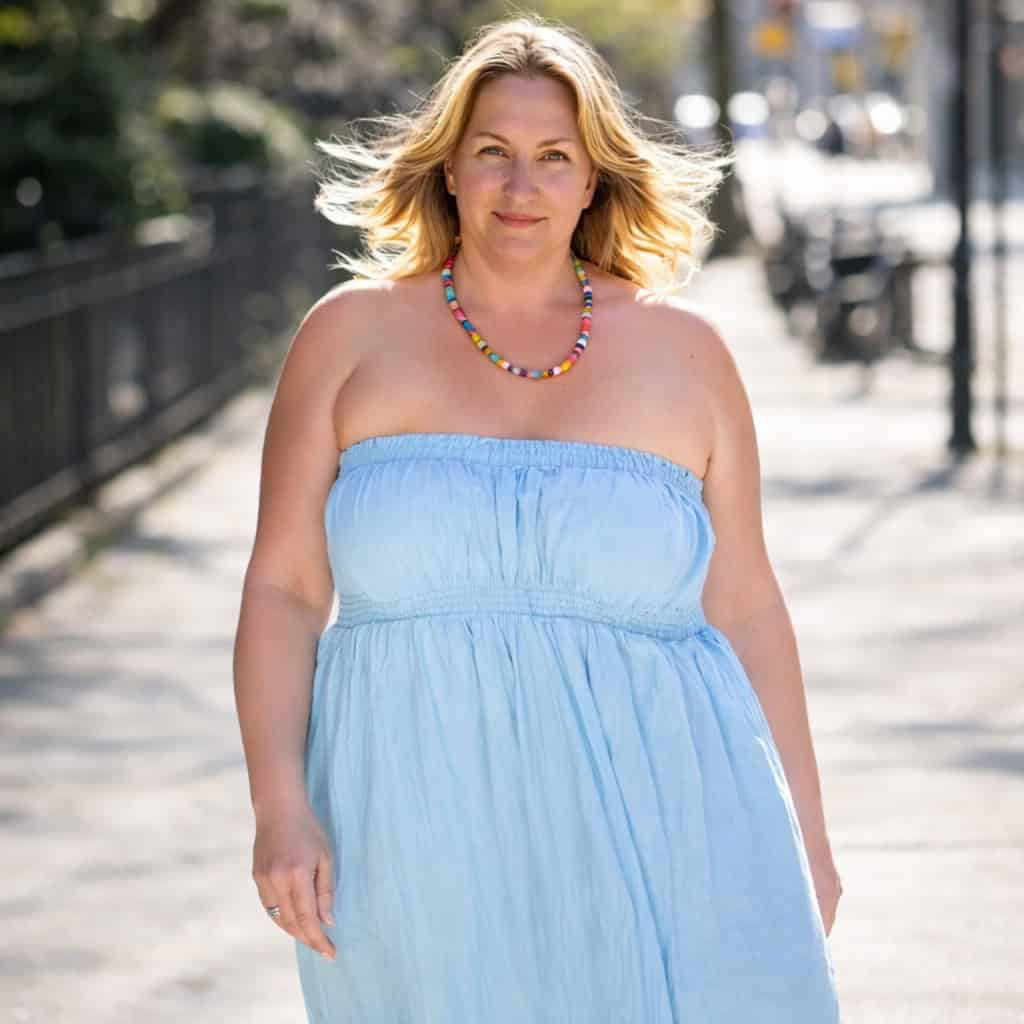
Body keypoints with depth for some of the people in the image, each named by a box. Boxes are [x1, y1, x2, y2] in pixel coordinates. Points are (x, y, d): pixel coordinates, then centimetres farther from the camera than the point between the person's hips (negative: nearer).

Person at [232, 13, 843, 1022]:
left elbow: (745, 609, 11)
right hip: (421, 833, 0)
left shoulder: (684, 352, 8)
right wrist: (280, 806, -7)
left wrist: (804, 831, 10)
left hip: (648, 825, 0)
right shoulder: (352, 334, 6)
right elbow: (283, 589, 3)